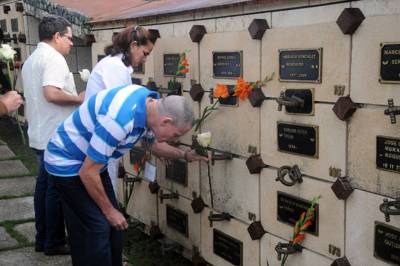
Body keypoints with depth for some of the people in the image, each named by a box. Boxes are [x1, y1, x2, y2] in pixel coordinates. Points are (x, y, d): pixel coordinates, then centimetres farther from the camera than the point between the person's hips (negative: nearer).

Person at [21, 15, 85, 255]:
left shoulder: (32, 59, 17)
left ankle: (43, 239, 24)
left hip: (40, 135, 10)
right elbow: (51, 93, -30)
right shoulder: (54, 58, -16)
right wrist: (78, 99, -16)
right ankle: (54, 242, 11)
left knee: (44, 185, 15)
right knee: (57, 189, 0)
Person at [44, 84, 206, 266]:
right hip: (67, 162, -8)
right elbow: (88, 173, -27)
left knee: (112, 226, 9)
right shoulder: (119, 120, -36)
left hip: (90, 161, 8)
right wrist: (109, 211, -15)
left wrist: (185, 155, 5)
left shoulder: (150, 104, -8)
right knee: (97, 229, -9)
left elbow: (154, 144, 15)